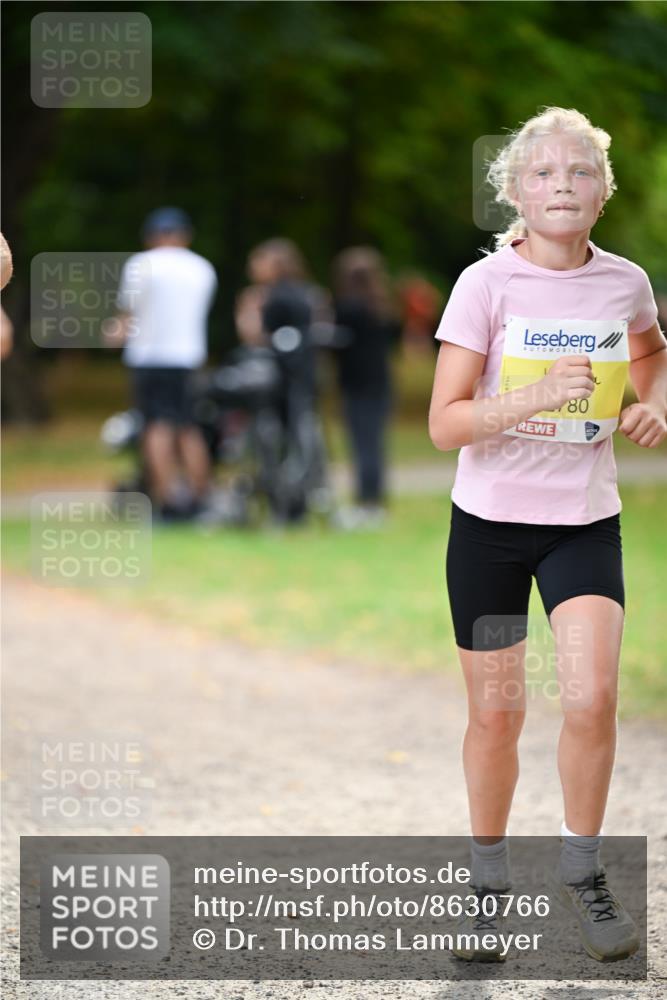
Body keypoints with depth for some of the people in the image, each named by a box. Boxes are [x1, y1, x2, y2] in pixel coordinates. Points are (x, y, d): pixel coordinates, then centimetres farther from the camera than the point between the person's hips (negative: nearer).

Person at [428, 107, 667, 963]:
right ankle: (487, 881, 26)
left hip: (586, 522, 2)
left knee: (591, 699, -16)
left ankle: (582, 871, 6)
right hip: (491, 521, -1)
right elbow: (444, 425, -14)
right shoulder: (486, 284, -11)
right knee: (496, 714, 6)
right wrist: (535, 396, -29)